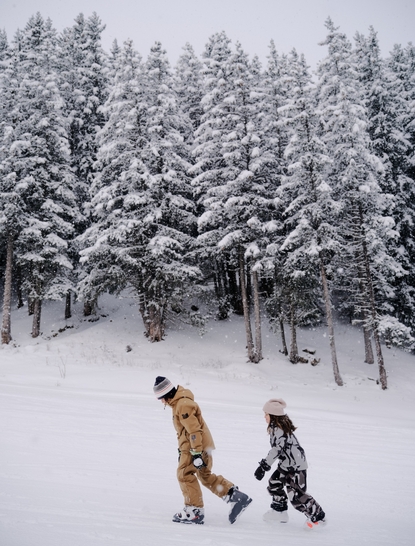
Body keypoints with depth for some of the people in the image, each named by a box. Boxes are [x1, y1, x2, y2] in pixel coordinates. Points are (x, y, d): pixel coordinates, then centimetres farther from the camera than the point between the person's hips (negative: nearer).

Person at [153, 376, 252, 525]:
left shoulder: (183, 404, -21)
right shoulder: (178, 403, 13)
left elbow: (194, 430, -25)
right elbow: (183, 429, 23)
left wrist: (196, 453, -27)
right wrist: (181, 449, 26)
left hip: (196, 446, -11)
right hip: (203, 445, 11)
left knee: (185, 474, -5)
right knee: (205, 476, 15)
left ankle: (195, 511, 2)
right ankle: (236, 497, 15)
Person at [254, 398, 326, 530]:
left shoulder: (278, 429, -24)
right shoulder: (278, 427, 8)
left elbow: (276, 450, -31)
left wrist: (263, 466, -31)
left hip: (295, 465, -11)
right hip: (286, 464, 11)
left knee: (296, 494, -9)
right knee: (274, 483, 19)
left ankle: (318, 517, 6)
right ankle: (280, 511, 32)